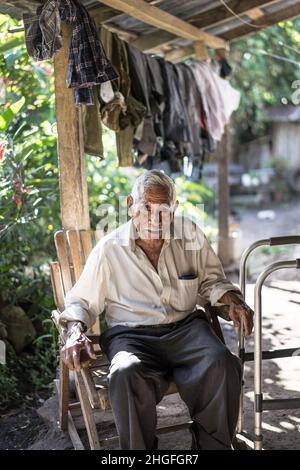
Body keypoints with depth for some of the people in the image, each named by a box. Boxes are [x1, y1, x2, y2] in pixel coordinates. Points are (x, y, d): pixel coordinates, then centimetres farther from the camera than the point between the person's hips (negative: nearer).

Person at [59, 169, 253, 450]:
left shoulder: (190, 235, 8)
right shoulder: (109, 249, 1)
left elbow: (210, 280, 20)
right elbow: (81, 301, 9)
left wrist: (231, 299, -1)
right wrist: (75, 332, -12)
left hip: (186, 326, 2)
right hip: (131, 335, -2)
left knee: (221, 363, -29)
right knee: (127, 374, -36)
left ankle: (214, 445, -5)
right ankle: (140, 449, -10)